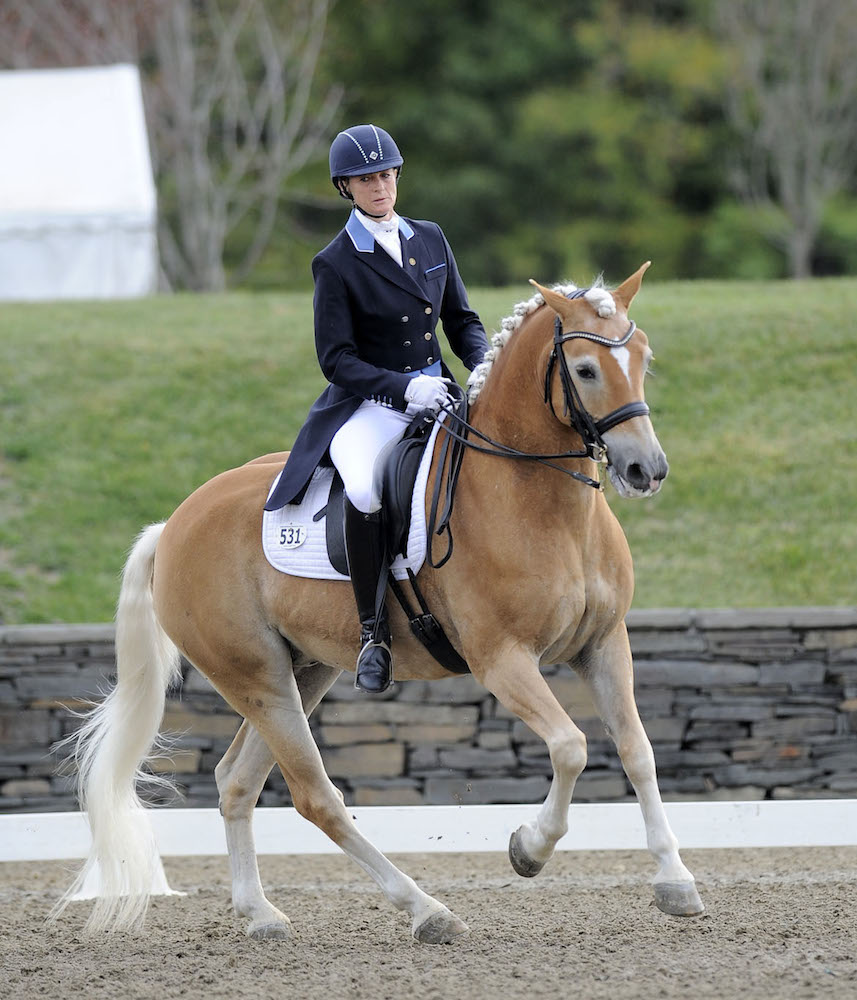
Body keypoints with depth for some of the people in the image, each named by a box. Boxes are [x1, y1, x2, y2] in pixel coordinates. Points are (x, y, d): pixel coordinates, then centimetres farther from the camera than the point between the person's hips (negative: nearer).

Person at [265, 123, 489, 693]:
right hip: (370, 405, -6)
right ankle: (373, 632, -25)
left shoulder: (431, 240, 11)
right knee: (364, 490, -37)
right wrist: (401, 387, -22)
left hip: (438, 394, 6)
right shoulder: (336, 265, -4)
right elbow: (337, 361, -7)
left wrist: (486, 366, -4)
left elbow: (461, 321, 17)